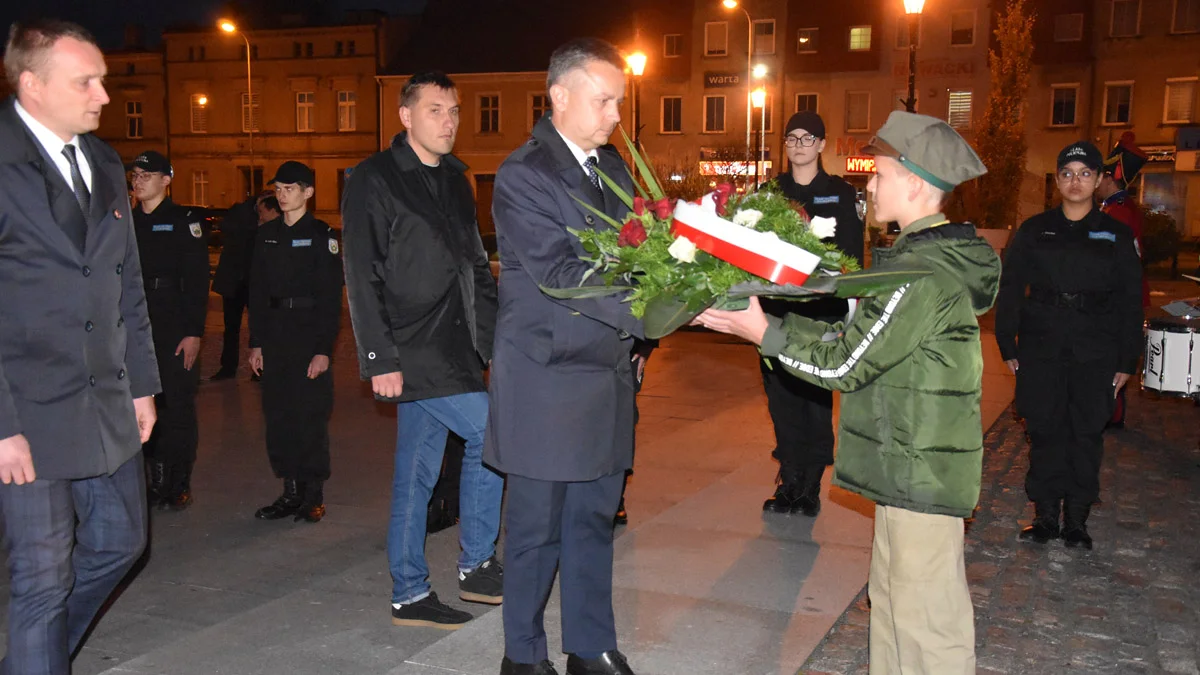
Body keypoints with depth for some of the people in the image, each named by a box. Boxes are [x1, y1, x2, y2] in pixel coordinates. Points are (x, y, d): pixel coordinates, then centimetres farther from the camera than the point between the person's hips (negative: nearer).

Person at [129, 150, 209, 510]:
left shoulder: (184, 222, -3)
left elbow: (197, 281, -8)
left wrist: (194, 332, -13)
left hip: (175, 329, -5)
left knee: (178, 404, -1)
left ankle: (179, 482, 10)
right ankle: (157, 478, 19)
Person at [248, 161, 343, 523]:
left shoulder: (323, 235, -4)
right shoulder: (266, 235, 11)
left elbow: (331, 299, -7)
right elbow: (257, 293, 12)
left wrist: (323, 349, -12)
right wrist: (256, 343, 7)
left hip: (310, 336, -5)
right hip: (274, 336, 5)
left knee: (311, 415, -2)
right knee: (278, 415, 7)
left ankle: (313, 495, 10)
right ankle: (290, 492, 17)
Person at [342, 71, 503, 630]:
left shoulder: (454, 180, 16)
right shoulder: (374, 180, -6)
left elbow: (476, 266, 19)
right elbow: (362, 277, -11)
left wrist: (498, 334, 9)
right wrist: (379, 358, -17)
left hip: (451, 348, 7)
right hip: (411, 352, -7)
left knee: (417, 471, 11)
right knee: (491, 435, -11)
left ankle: (409, 595, 19)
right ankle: (476, 564, 6)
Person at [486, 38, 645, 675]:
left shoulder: (612, 165, 12)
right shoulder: (522, 176, -13)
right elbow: (560, 275, -23)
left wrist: (632, 343, 11)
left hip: (608, 373, 7)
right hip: (547, 382, -7)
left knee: (594, 517, 15)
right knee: (538, 526, 5)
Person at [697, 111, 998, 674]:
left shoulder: (923, 275, -22)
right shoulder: (929, 257, 12)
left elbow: (843, 365, -19)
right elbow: (851, 335, 12)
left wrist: (763, 333, -11)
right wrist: (768, 318, 7)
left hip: (923, 471, -10)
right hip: (904, 464, 10)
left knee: (926, 617, 0)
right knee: (891, 600, 20)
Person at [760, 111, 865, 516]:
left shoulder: (841, 194, 5)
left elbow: (852, 255, 3)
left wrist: (847, 304, -9)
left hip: (822, 311, -2)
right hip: (775, 309, 3)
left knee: (816, 399, -2)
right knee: (781, 397, 4)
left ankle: (811, 486, 7)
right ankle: (790, 480, 15)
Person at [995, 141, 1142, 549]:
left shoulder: (1117, 236, 6)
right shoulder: (1034, 231, 7)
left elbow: (1130, 302, 7)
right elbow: (1009, 291, 7)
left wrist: (1126, 361, 2)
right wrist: (1009, 347, 0)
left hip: (1095, 354, 0)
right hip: (1041, 350, 0)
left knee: (1087, 435, 3)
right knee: (1044, 432, 2)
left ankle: (1076, 519, 15)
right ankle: (1046, 515, 14)